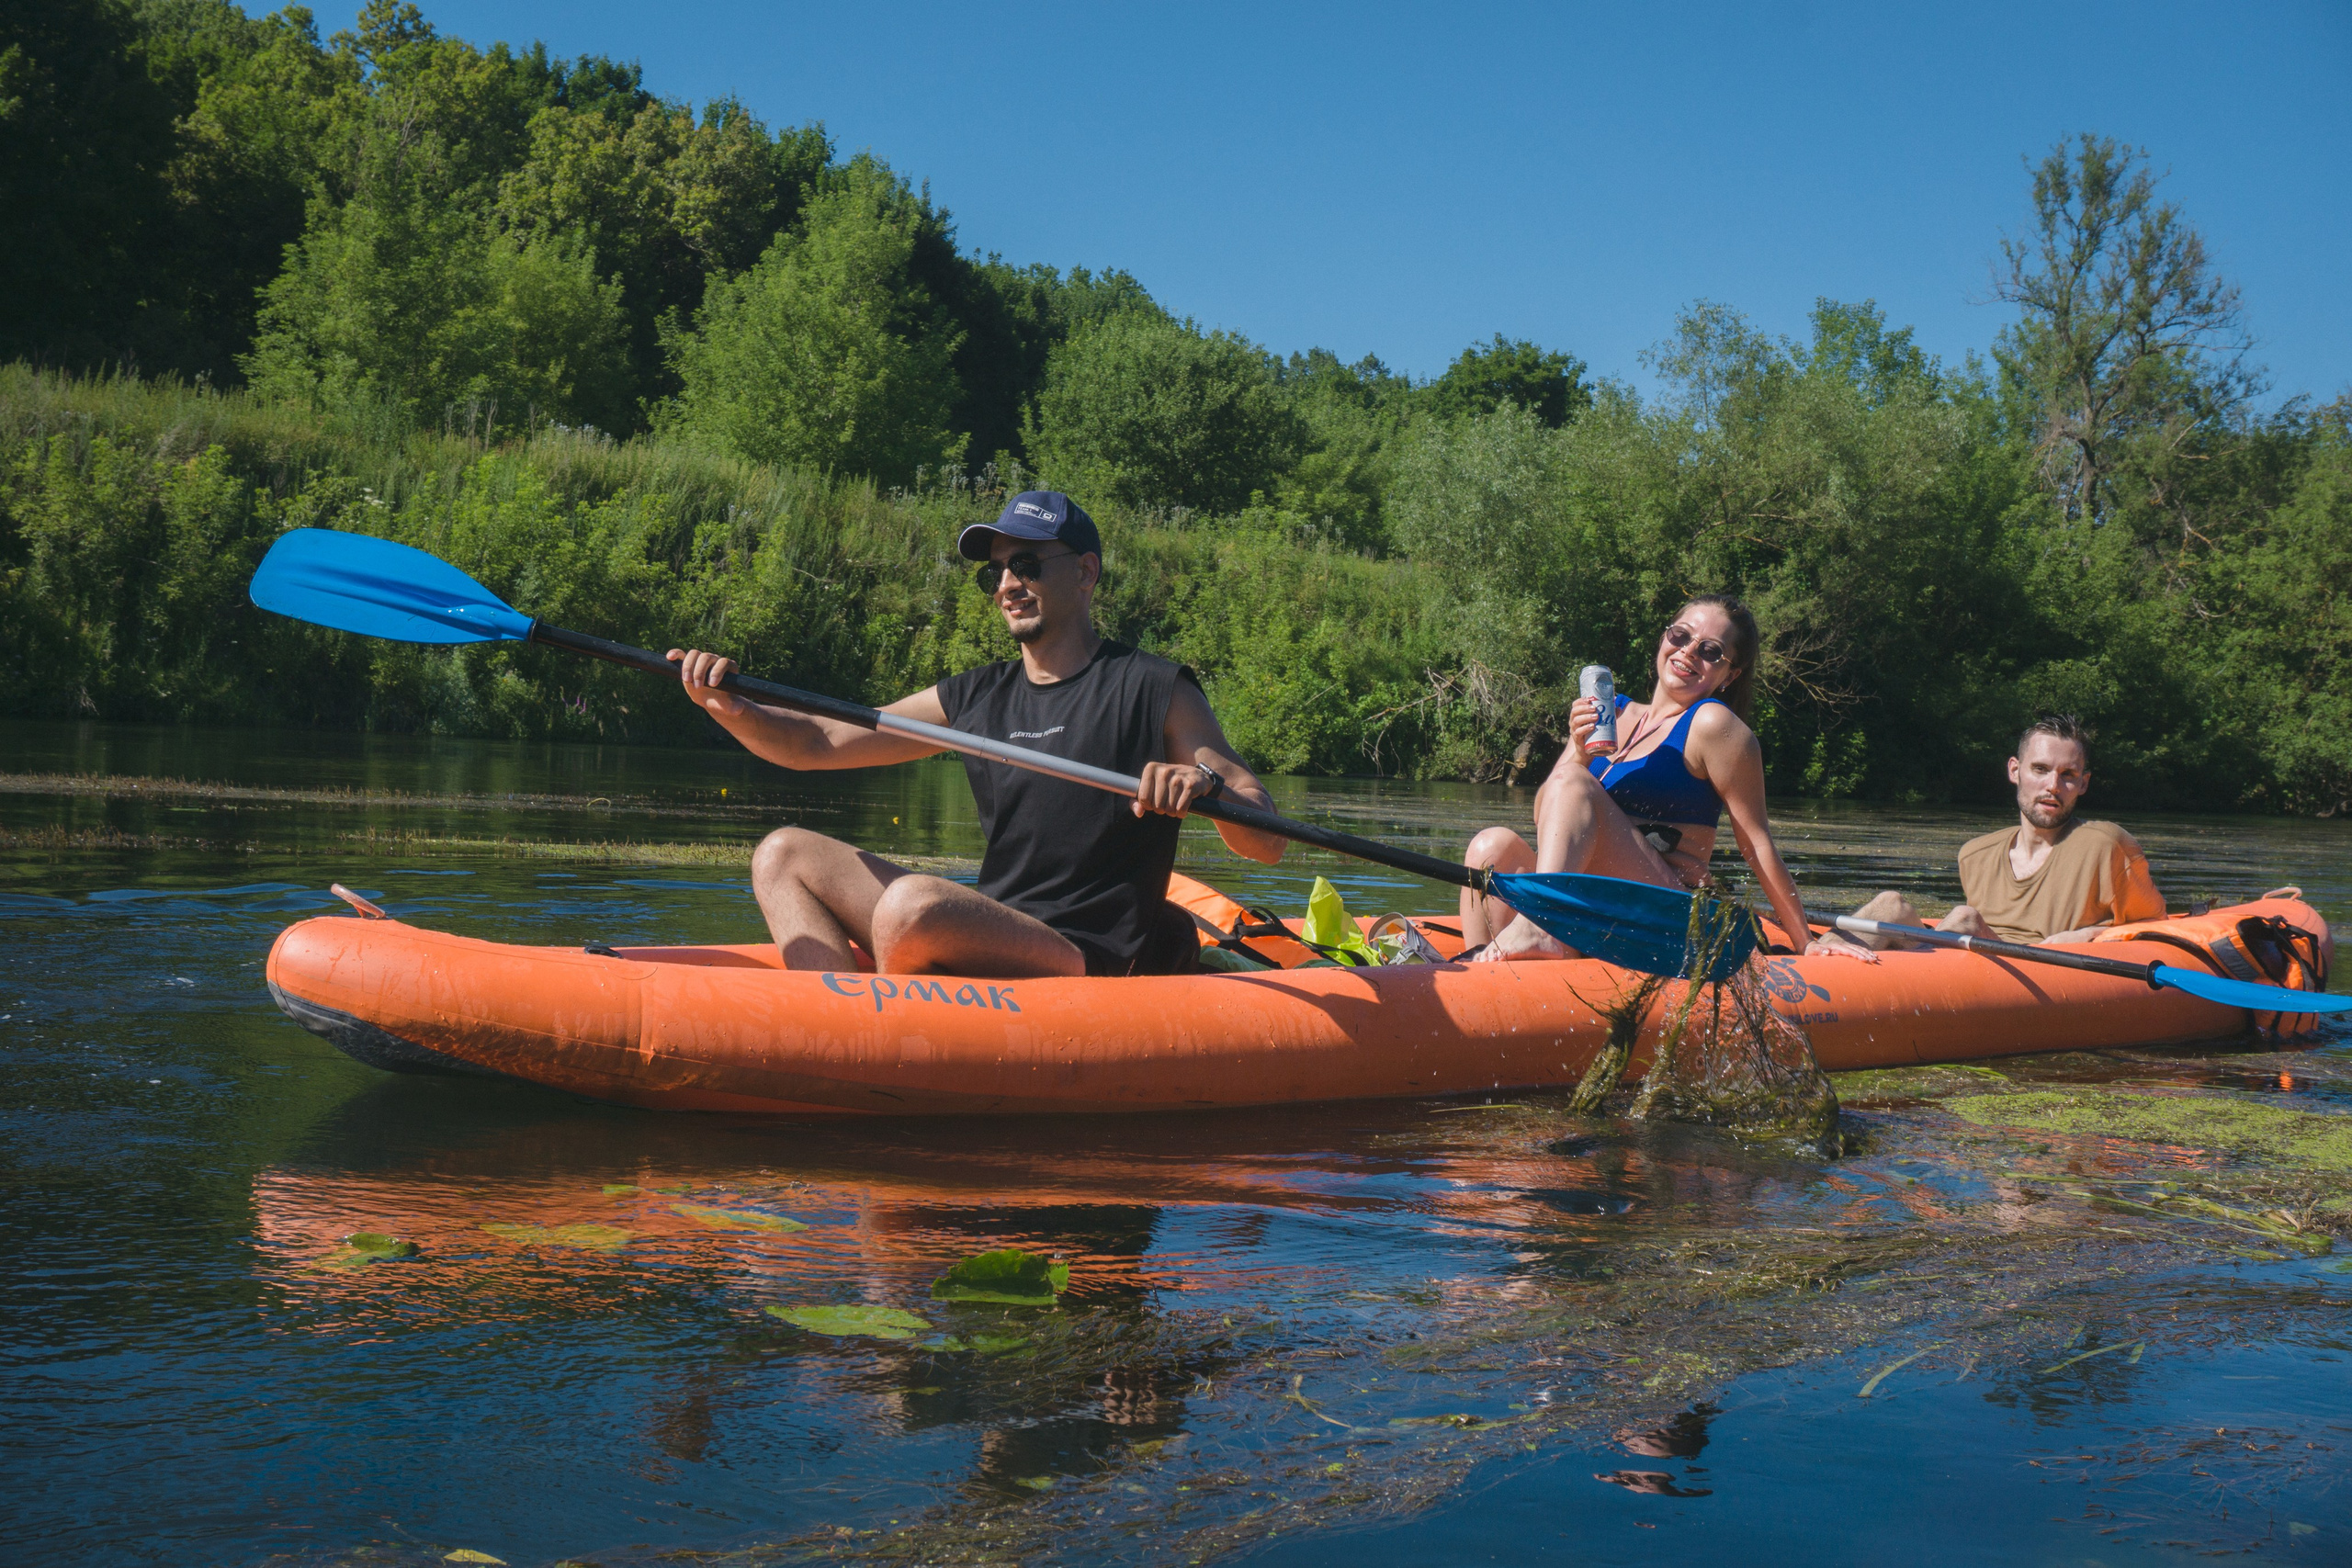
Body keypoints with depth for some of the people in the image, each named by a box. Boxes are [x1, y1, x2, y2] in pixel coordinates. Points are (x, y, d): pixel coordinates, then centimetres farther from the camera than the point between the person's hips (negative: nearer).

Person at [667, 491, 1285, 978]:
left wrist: (1210, 785, -27)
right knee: (785, 855, 4)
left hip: (1092, 965, -7)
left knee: (913, 903, -33)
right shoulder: (975, 698, 14)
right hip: (987, 939, 7)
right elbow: (815, 744, 11)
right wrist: (731, 709, -9)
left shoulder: (1153, 689, -3)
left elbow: (1267, 846, -6)